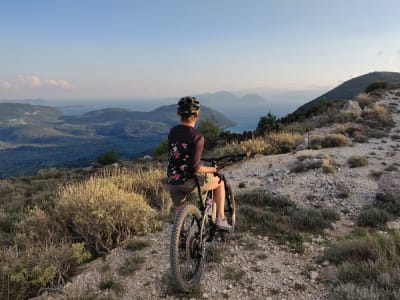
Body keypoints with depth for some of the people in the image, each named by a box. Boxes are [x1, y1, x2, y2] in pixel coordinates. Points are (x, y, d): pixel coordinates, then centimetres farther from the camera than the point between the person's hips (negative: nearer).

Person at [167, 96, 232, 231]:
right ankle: (220, 219, 20)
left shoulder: (172, 132, 4)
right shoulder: (197, 136, -16)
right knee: (220, 182, 20)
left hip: (172, 182, 6)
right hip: (189, 182, -5)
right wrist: (213, 169, -3)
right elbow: (195, 168, -21)